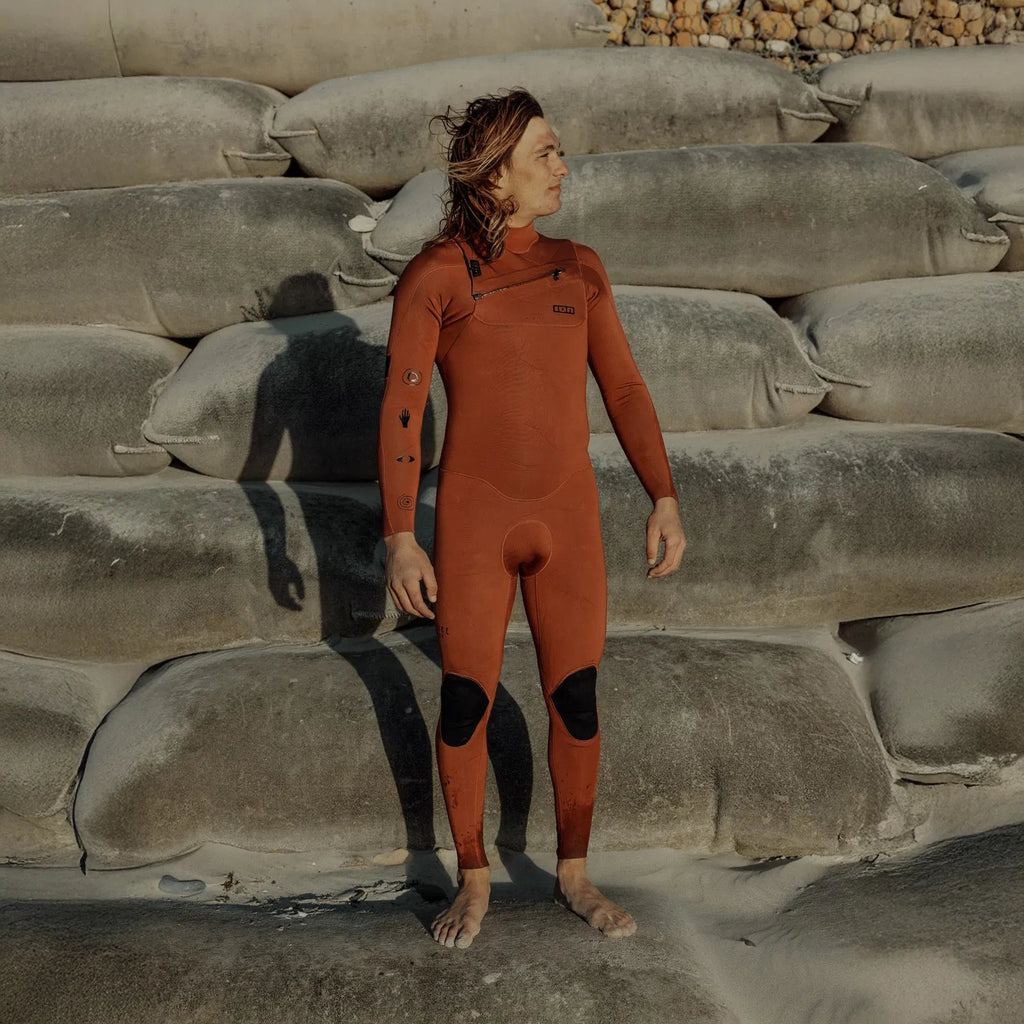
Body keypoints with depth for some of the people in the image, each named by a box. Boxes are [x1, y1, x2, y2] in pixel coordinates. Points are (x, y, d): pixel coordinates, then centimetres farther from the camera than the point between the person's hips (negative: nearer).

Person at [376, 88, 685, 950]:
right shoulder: (433, 274, -5)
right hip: (474, 517, -3)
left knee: (575, 699, 9)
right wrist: (400, 539, -12)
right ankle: (474, 878, 29)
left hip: (568, 517, 3)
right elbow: (400, 411, -7)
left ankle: (574, 872, 31)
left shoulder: (578, 268, 7)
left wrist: (665, 500, 0)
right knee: (465, 702, 6)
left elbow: (624, 389, 8)